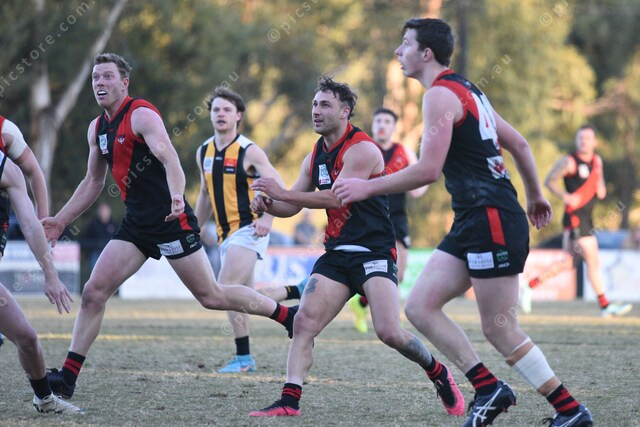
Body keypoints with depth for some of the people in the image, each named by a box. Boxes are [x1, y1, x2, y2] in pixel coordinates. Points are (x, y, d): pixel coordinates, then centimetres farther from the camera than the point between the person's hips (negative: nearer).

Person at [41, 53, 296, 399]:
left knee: (211, 297, -5)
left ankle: (288, 316, 12)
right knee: (94, 291, -4)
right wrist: (60, 221, 21)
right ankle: (67, 376, -2)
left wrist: (176, 196, -44)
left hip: (171, 220, -7)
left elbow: (169, 158, -26)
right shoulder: (97, 129, 13)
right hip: (136, 224, 7)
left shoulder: (141, 115, -11)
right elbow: (93, 182, 25)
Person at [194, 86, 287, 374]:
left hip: (248, 229, -7)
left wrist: (267, 217, -24)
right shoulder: (204, 152, 10)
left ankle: (243, 357, -12)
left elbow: (278, 186, -10)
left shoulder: (249, 151, -10)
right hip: (226, 233, 7)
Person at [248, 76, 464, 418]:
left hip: (374, 252, -7)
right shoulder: (316, 155, 13)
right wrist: (268, 204, -7)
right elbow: (292, 205, 16)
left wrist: (282, 193, -23)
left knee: (389, 333, -16)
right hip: (336, 254, 7)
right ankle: (289, 400, -11)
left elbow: (336, 198, -22)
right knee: (303, 322, -10)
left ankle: (438, 374, 11)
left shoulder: (361, 149, -13)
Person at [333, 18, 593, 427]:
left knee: (500, 330, -6)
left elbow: (428, 170, -20)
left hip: (492, 220, -10)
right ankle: (488, 388, 1)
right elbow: (518, 143, 23)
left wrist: (367, 187, -12)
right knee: (420, 307, 3)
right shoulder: (467, 90, 18)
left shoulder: (441, 95, -12)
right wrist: (535, 195, 32)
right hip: (471, 224, 10)